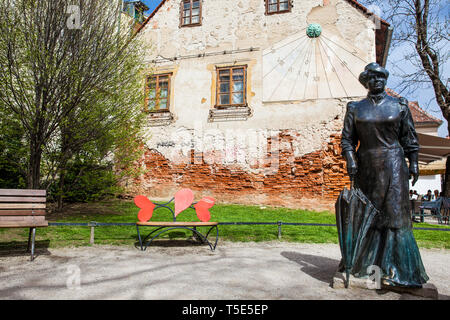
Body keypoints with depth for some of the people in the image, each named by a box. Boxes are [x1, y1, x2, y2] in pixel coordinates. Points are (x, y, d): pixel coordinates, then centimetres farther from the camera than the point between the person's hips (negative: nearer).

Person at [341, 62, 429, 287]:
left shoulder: (399, 105, 6)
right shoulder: (355, 108, 7)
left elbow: (409, 138, 8)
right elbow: (347, 139, 5)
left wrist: (414, 164, 3)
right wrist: (350, 160, -8)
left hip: (392, 163, -1)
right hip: (366, 165, 1)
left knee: (394, 212, -5)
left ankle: (394, 269, 3)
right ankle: (366, 263, 18)